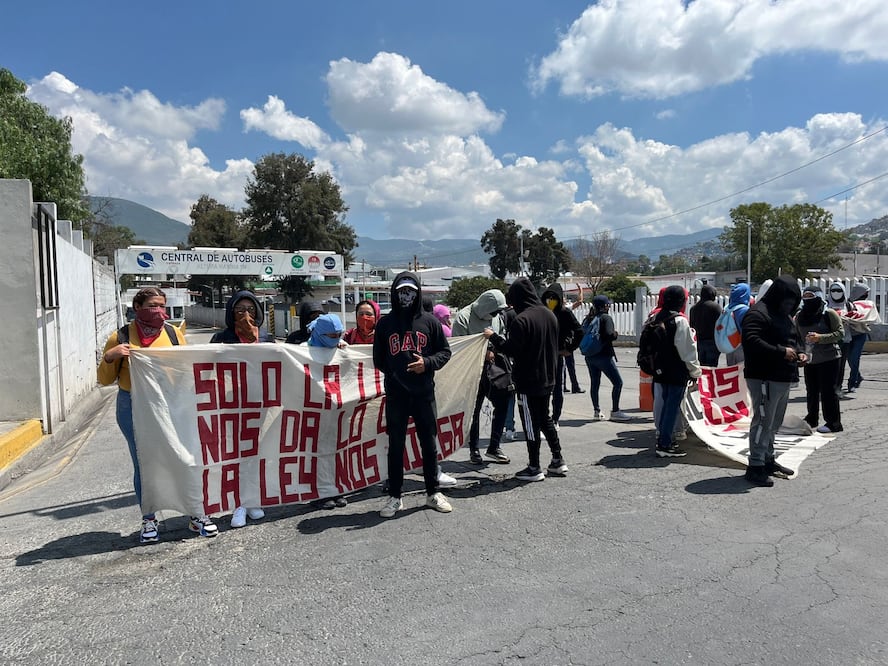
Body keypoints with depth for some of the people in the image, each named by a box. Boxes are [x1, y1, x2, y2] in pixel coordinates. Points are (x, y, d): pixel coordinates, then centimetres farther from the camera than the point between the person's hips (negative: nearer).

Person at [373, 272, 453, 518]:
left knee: (429, 444, 9)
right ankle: (394, 497, 18)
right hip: (395, 395, 0)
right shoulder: (385, 323, 4)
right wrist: (393, 374, 0)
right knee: (395, 446, 7)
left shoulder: (429, 321, 3)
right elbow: (378, 358, 11)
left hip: (424, 393, 0)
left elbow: (445, 351, 6)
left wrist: (427, 363, -11)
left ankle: (433, 493, 24)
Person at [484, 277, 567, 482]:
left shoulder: (522, 320, -21)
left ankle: (534, 468, 10)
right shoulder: (550, 315, 7)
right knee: (545, 418, 20)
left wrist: (493, 336, -7)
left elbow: (511, 349, -20)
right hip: (548, 379, 8)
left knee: (531, 423, 2)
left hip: (528, 381, -8)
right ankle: (557, 461, 25)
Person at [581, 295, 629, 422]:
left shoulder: (588, 319, 8)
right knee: (617, 382, 1)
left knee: (594, 383, 13)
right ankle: (615, 411, 2)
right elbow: (609, 334, -22)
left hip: (590, 356, 7)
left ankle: (596, 411, 16)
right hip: (604, 355, -7)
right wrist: (616, 333, -3)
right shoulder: (606, 317, -10)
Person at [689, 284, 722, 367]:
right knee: (712, 366, -2)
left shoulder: (693, 308, 9)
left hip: (698, 341, 5)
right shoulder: (716, 306, -9)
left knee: (702, 366, 12)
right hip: (712, 341, -5)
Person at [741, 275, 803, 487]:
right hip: (764, 378, -10)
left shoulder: (785, 315, 20)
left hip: (783, 378, 10)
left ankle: (768, 459, 30)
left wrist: (798, 352, 10)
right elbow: (752, 342, -25)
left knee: (774, 423, 18)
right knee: (763, 421, -8)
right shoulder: (758, 313, -13)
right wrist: (781, 352, -23)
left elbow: (792, 340, 31)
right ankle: (755, 466, -2)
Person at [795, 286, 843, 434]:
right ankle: (811, 419, 28)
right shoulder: (800, 316, 9)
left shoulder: (829, 313, -8)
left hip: (828, 359, -6)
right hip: (809, 359, 6)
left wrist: (820, 337, -23)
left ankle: (833, 422, 4)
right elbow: (797, 336, 18)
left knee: (828, 391, -5)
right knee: (811, 391, 15)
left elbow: (840, 333, -12)